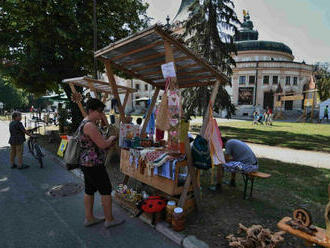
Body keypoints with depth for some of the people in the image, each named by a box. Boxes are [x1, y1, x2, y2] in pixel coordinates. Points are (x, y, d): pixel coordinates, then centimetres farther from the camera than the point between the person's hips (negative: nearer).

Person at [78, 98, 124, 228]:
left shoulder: (85, 123, 13)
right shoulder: (89, 125, -21)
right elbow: (103, 144, -22)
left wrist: (109, 141, 7)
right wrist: (111, 139, -4)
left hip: (86, 163, 10)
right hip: (94, 164, -10)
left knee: (89, 190, 17)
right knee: (106, 190, 2)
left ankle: (89, 218, 30)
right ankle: (109, 220, 15)